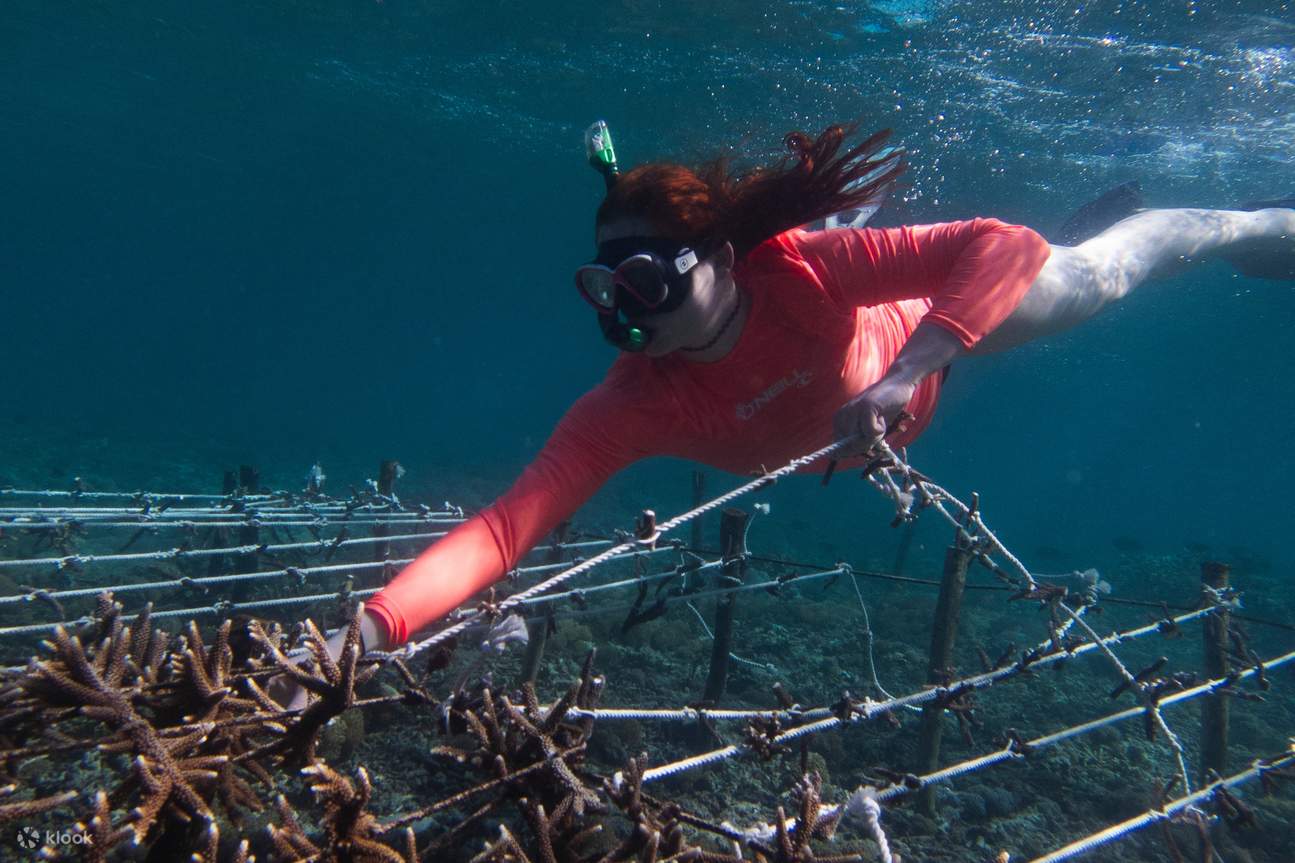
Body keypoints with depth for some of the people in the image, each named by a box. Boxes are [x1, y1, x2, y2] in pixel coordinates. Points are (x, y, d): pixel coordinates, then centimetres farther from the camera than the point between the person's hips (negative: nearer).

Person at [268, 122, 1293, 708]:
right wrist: (372, 627, -60)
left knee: (1088, 278, 23)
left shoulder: (801, 268, -45)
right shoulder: (629, 407, -40)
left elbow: (1008, 246, -44)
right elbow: (506, 526, -47)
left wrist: (910, 365, -58)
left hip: (927, 341, -1)